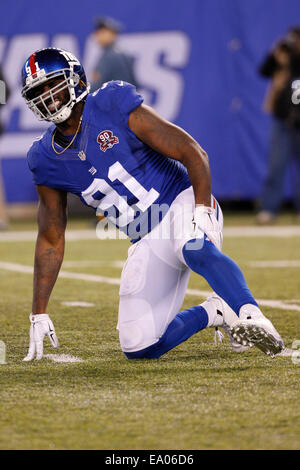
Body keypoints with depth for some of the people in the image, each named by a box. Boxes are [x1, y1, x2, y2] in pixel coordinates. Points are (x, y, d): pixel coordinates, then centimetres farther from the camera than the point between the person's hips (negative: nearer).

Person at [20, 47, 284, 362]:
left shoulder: (113, 106, -10)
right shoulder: (47, 159, 5)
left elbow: (193, 154, -12)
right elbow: (51, 241, 13)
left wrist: (202, 210, -28)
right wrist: (38, 315, 8)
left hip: (182, 204, -6)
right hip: (147, 245, 6)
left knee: (194, 247, -42)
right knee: (139, 348, -5)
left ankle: (252, 317, -49)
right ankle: (213, 313, 11)